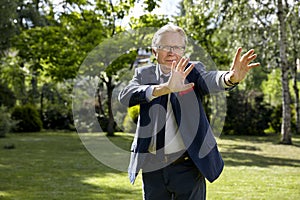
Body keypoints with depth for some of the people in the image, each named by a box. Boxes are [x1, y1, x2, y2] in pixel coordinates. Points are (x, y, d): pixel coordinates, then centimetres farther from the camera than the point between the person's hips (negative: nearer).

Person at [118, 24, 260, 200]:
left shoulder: (193, 71, 2)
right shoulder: (144, 74, 5)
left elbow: (210, 80, -21)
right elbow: (126, 96, -16)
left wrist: (231, 77, -46)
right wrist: (165, 88, -34)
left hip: (187, 167, -2)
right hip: (152, 168, 2)